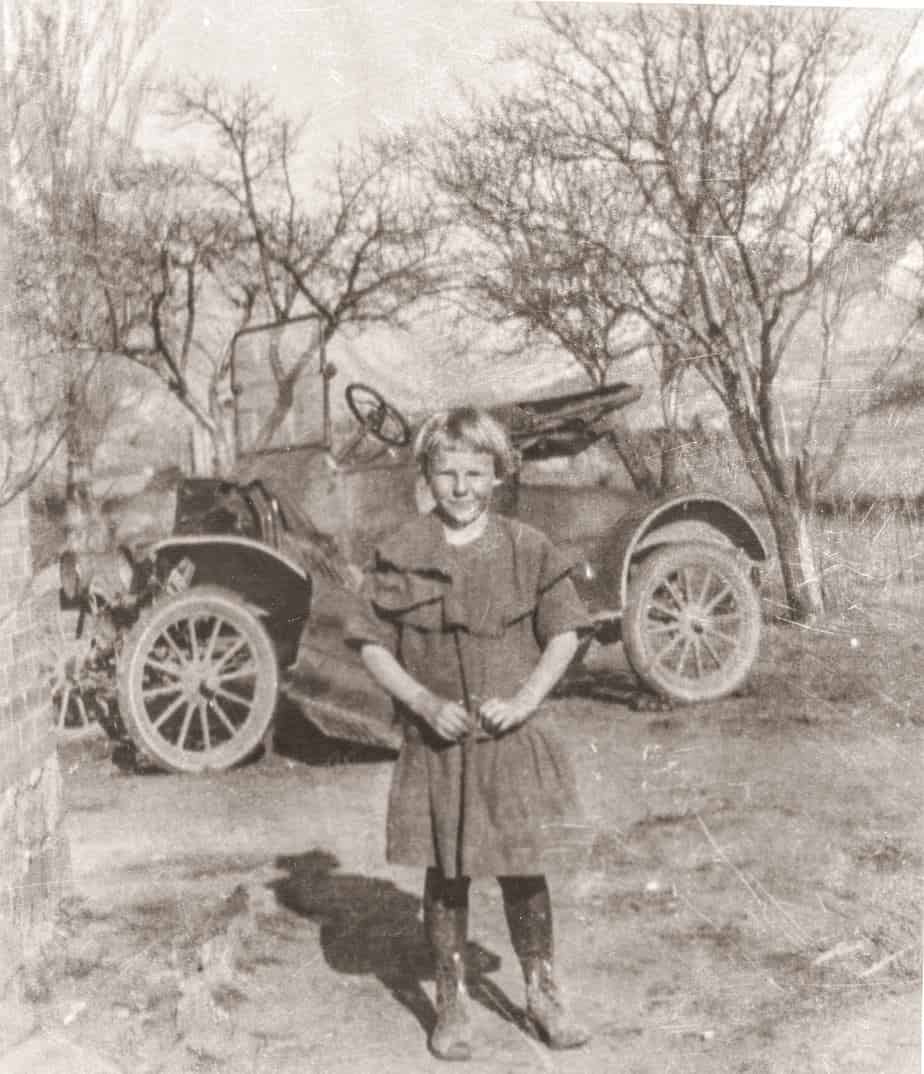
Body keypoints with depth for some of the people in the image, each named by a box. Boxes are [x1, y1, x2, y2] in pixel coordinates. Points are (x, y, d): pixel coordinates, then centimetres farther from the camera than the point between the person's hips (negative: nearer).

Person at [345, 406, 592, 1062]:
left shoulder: (528, 550, -2)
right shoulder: (400, 556, -3)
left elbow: (565, 634, 2)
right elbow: (372, 645, 0)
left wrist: (526, 699, -11)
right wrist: (424, 701, -13)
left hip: (516, 738, 0)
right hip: (435, 742, 0)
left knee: (524, 871, 8)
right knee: (445, 876, 10)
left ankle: (543, 995, 28)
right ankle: (452, 1004, 27)